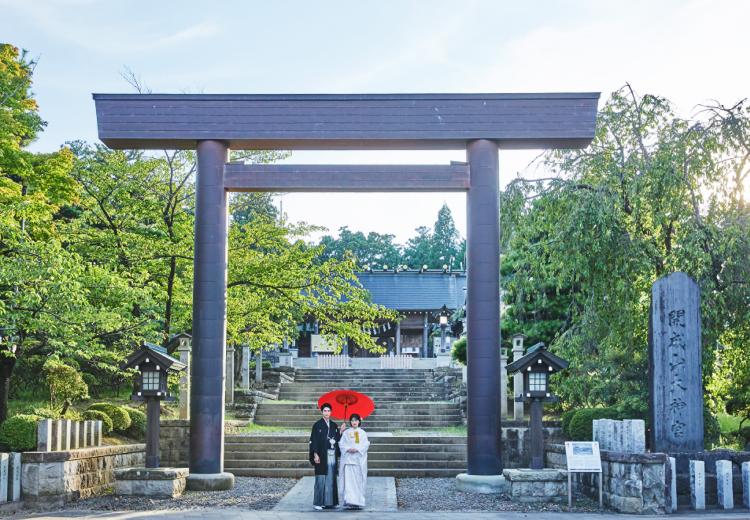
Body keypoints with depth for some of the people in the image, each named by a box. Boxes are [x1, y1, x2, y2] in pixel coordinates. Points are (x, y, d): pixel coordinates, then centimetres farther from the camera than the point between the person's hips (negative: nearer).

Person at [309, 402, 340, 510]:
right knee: (321, 480, -5)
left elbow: (338, 440, 17)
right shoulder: (317, 425, -2)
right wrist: (315, 455, -13)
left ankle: (329, 502, 11)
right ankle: (318, 502, 1)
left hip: (332, 456, 5)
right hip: (322, 456, -5)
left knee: (331, 480, 6)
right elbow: (313, 441, -6)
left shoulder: (334, 426, 13)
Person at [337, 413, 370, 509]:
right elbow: (341, 444, 3)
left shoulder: (362, 433, 9)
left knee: (358, 479, -1)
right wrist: (348, 449, -14)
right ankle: (349, 501, -11)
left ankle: (358, 501, 6)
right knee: (348, 479, -9)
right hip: (348, 458, 0)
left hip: (359, 458, 0)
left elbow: (366, 444, 1)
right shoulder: (346, 432, 9)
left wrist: (357, 449, -14)